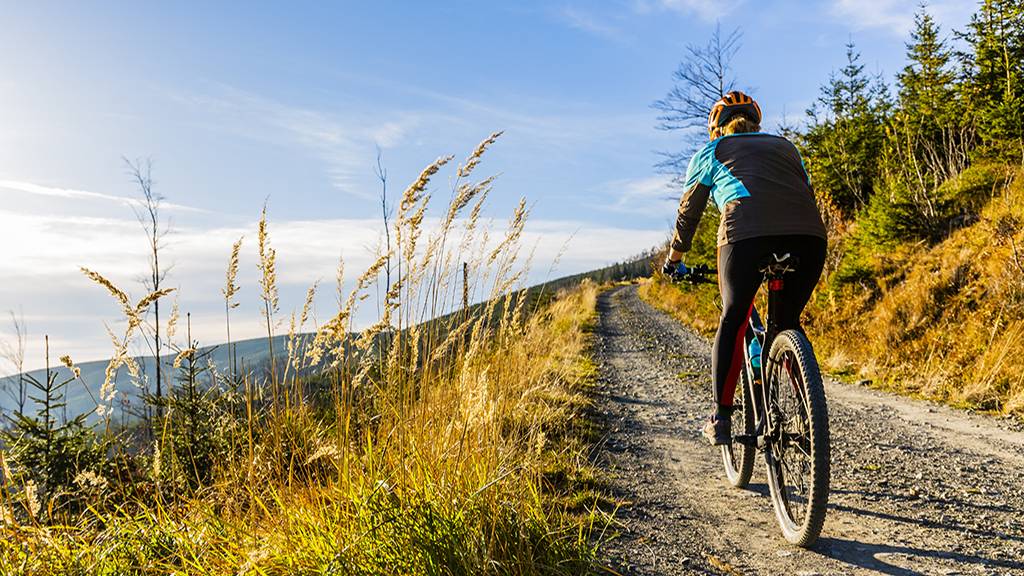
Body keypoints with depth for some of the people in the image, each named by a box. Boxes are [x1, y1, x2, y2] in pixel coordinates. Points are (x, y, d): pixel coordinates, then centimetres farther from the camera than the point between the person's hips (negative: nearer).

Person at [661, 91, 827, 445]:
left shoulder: (710, 153, 24)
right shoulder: (785, 147, 34)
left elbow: (688, 213, 28)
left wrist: (674, 259, 42)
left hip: (747, 233, -3)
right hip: (809, 235, 3)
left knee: (733, 320, 12)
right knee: (788, 322, 21)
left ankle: (721, 419, 10)